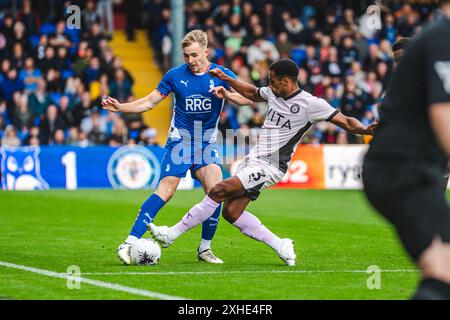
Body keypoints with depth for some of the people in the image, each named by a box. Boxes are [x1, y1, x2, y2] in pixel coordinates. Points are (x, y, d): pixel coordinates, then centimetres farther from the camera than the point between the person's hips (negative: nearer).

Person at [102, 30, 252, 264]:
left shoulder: (221, 75, 1)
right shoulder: (175, 75, 0)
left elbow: (247, 98, -9)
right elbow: (150, 102, 7)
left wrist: (226, 93, -28)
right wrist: (120, 107, -5)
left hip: (207, 143, 2)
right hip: (180, 140, -2)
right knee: (165, 192, -17)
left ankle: (205, 248, 4)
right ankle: (130, 243, -19)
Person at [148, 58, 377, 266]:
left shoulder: (310, 104, -12)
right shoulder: (273, 94, 9)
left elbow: (346, 122, -13)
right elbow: (252, 93, 31)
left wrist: (366, 130, -31)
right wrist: (226, 79, 27)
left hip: (269, 167, -9)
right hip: (253, 160, 9)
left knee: (218, 191, -17)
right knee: (231, 212, 0)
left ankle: (172, 234, -8)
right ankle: (280, 246, 10)